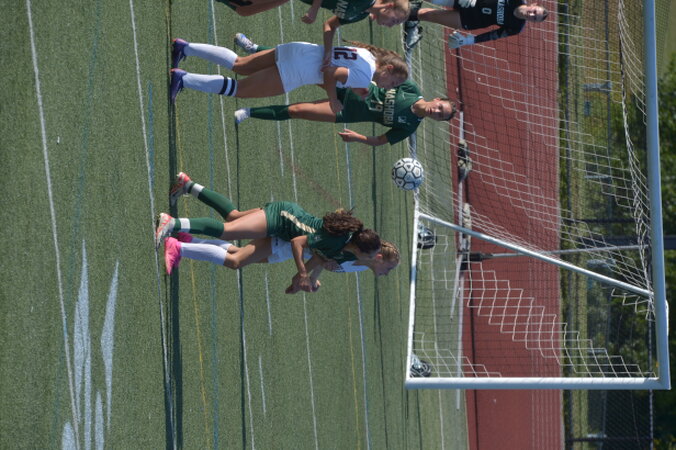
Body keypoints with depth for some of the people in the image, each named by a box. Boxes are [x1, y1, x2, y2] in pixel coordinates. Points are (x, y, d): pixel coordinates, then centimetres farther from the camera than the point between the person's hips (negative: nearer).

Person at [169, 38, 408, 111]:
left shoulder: (367, 53, 12)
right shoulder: (365, 76, -17)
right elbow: (329, 72, -24)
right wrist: (333, 101, -10)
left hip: (294, 50, 9)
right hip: (291, 73, -9)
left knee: (236, 64, 20)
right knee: (237, 89, -4)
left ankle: (184, 48, 17)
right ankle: (183, 80, -11)